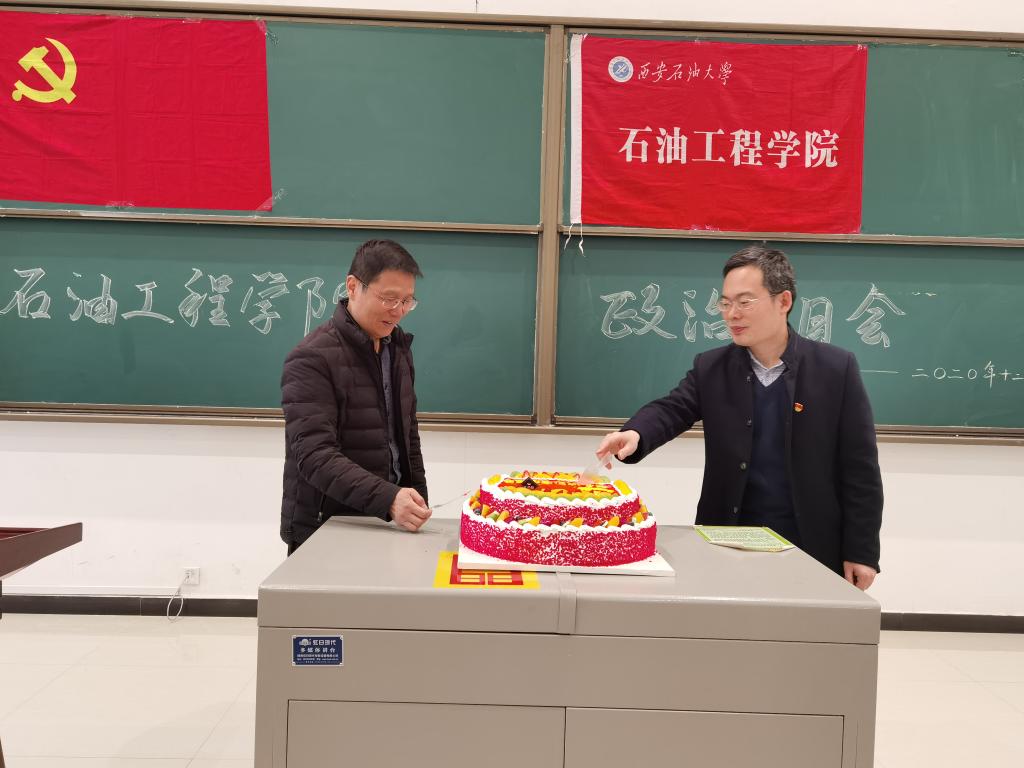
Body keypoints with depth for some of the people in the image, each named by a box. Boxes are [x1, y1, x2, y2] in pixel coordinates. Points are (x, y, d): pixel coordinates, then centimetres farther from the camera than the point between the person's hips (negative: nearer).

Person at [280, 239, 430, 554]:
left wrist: (416, 505, 8)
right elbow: (313, 454, -24)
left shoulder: (398, 350, 8)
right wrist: (388, 498, -34)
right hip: (323, 533, -6)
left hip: (384, 525, 6)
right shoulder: (312, 359, -16)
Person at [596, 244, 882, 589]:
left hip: (809, 549, -2)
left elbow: (859, 469, -5)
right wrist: (634, 434, -34)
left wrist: (861, 552, -6)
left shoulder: (836, 368, -6)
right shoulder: (710, 368, 2)